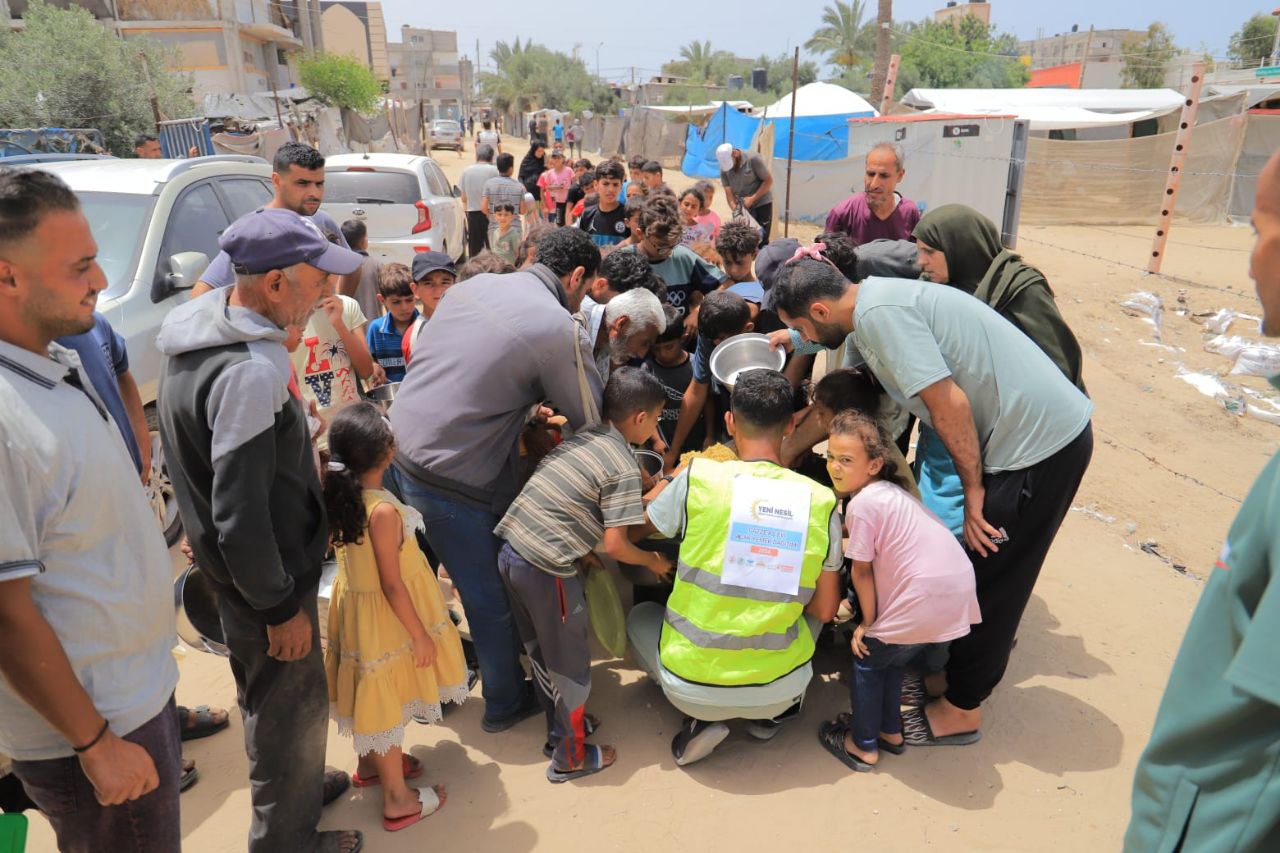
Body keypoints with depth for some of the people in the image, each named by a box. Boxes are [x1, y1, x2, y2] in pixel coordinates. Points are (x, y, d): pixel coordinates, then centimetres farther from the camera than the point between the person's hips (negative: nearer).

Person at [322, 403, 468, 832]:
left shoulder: (341, 495, -10)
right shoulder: (383, 511, -30)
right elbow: (392, 585, -24)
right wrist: (421, 635, -16)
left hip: (354, 605, 8)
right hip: (384, 616, -8)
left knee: (371, 692, 26)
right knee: (387, 700, 7)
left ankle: (371, 763, 48)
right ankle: (398, 799, 24)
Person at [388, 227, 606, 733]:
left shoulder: (472, 285, 6)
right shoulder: (559, 329, -16)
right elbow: (595, 422, -8)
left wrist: (533, 408, 19)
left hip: (399, 450, 8)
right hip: (452, 480, -8)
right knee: (491, 595, 12)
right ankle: (506, 702, 33)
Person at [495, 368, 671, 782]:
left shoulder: (583, 436, 12)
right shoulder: (623, 467, -11)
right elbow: (616, 544, -15)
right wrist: (652, 561, 4)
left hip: (510, 549, 8)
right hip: (546, 569, -8)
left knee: (540, 650, 24)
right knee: (571, 664, 10)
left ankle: (561, 725, 43)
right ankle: (570, 758, 26)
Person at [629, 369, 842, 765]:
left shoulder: (698, 478, -14)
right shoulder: (822, 502, -8)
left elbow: (633, 531, 6)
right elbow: (824, 610, 0)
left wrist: (664, 486, 25)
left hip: (692, 688, -2)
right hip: (779, 690, 3)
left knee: (640, 616, 29)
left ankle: (700, 719, 8)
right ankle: (769, 714, 17)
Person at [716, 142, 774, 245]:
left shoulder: (753, 159, -17)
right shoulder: (724, 168, -5)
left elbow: (769, 180, -14)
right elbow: (728, 192, -7)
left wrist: (753, 198, -20)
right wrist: (735, 211, -22)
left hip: (762, 203, -4)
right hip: (743, 206, 4)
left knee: (761, 240, -4)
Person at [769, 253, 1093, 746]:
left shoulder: (878, 312, -21)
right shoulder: (865, 321, 9)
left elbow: (949, 403, -24)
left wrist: (973, 489, -13)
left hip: (1043, 441, -9)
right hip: (1045, 429, 9)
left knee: (990, 579, 3)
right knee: (986, 566, 21)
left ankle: (961, 711, 19)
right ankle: (976, 669, 41)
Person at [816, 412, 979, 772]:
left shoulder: (861, 503, -15)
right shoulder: (892, 490, 12)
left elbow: (862, 570, -8)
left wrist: (868, 623, 1)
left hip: (924, 600, -9)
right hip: (957, 591, 9)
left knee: (866, 659, 11)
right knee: (890, 658, 26)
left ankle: (863, 746, 24)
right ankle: (890, 731, 40)